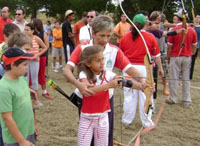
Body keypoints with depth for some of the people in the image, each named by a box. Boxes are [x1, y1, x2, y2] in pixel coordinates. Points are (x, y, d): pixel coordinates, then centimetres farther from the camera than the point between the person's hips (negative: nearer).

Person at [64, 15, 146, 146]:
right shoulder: (82, 49, -13)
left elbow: (129, 68, -15)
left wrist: (141, 80, -35)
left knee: (106, 135, 10)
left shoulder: (115, 51, -7)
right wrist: (78, 84, -42)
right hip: (85, 97, -1)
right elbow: (67, 70, -23)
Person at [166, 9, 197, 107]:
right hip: (187, 57, 3)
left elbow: (169, 46, -8)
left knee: (174, 79, 6)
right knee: (186, 79, 10)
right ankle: (187, 100, 14)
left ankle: (173, 99, 12)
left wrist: (168, 58, 3)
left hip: (176, 57, -3)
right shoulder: (192, 30, -1)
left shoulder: (174, 30, -12)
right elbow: (194, 46, 7)